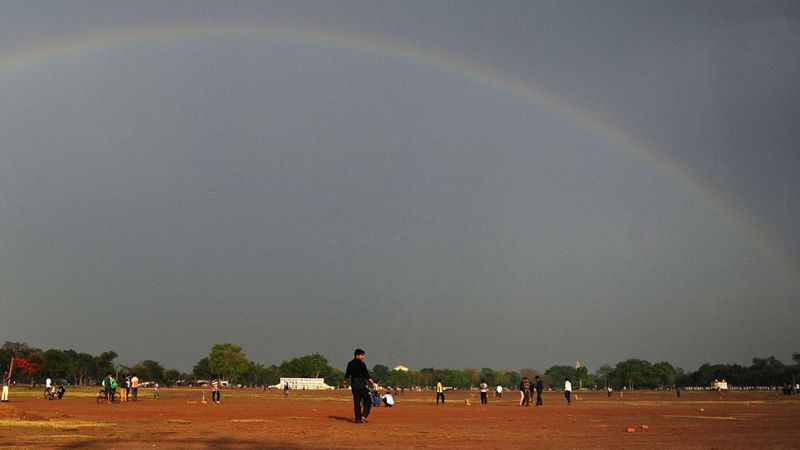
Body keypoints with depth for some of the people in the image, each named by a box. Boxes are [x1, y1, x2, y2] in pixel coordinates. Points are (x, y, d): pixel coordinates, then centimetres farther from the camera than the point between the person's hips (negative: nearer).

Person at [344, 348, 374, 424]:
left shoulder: (350, 363, 9)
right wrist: (372, 382, -13)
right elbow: (366, 374, -15)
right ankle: (364, 416, -11)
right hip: (362, 385, -6)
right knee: (368, 401, 3)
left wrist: (346, 382, 34)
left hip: (354, 385, 6)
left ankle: (358, 418, 7)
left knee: (356, 402, 9)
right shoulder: (361, 363, -11)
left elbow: (347, 374, 18)